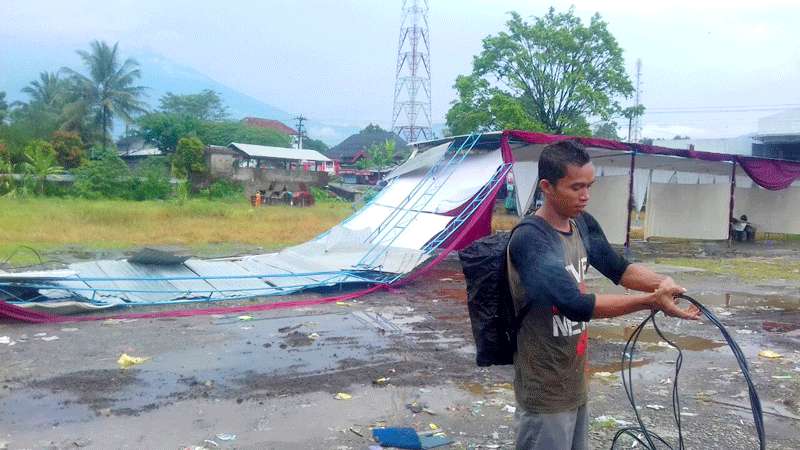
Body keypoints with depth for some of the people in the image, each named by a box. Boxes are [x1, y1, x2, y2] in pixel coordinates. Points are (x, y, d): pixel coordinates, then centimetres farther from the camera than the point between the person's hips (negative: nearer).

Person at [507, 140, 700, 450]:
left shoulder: (583, 225, 3)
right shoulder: (530, 240, -24)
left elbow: (617, 268, 9)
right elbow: (576, 304, -30)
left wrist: (660, 282, -11)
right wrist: (650, 301, -28)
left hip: (576, 383, 8)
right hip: (545, 392, -8)